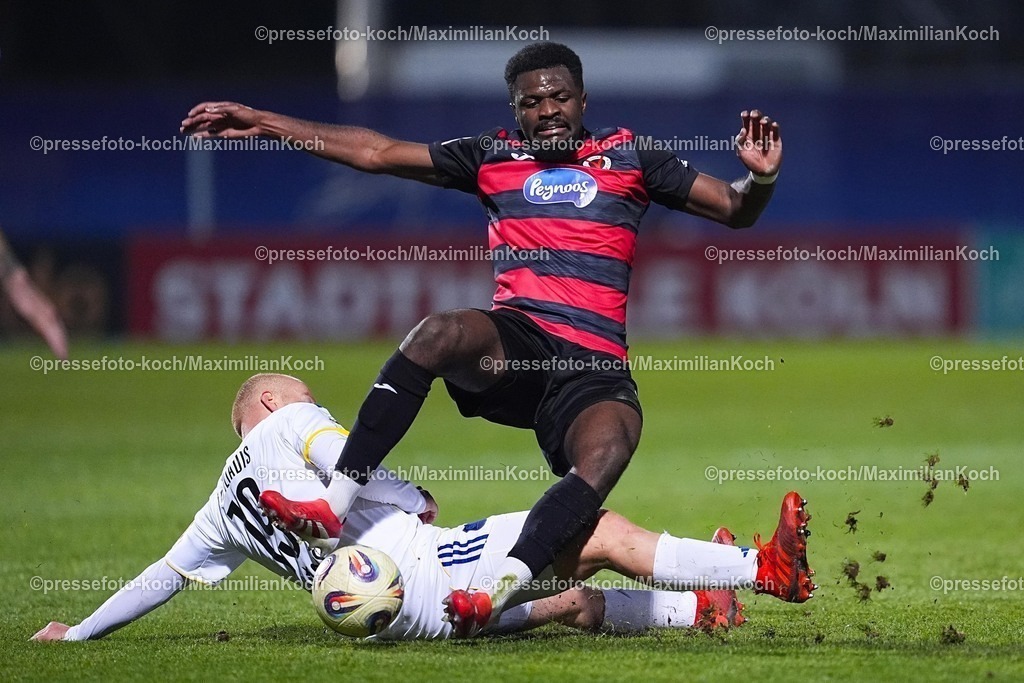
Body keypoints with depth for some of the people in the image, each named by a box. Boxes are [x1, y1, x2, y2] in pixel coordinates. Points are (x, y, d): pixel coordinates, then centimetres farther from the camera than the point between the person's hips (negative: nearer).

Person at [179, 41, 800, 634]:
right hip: (515, 341, 1)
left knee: (605, 453, -34)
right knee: (442, 332, -34)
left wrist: (760, 179, -9)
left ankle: (501, 589, -42)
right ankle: (334, 507, -34)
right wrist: (262, 122, 16)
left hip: (595, 368, -1)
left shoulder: (630, 156, 16)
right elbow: (376, 152, 19)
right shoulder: (493, 157, 19)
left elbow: (735, 211, 15)